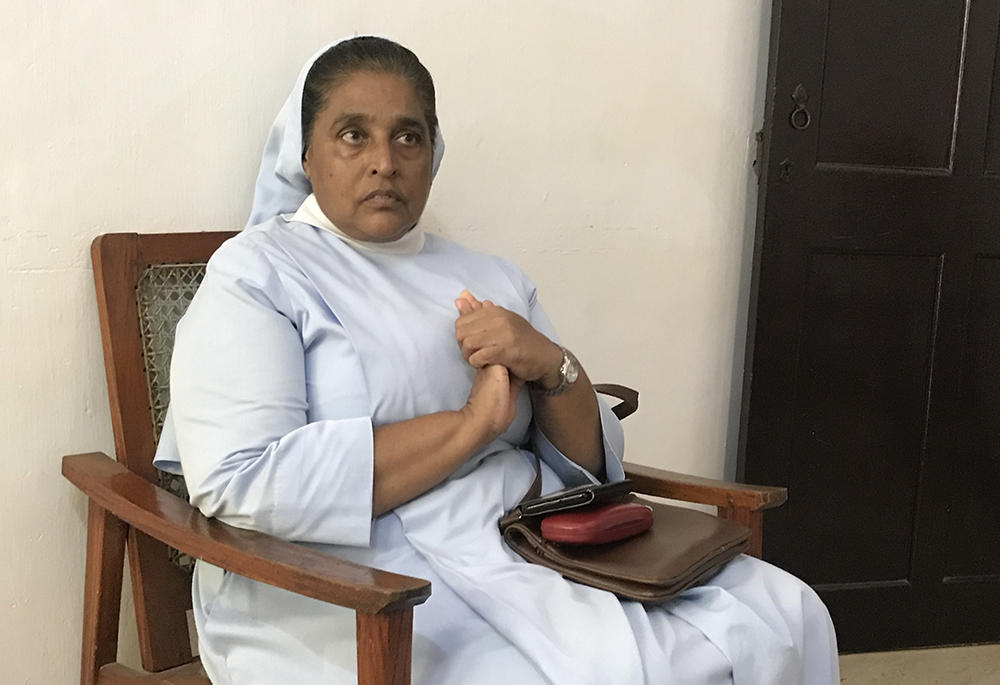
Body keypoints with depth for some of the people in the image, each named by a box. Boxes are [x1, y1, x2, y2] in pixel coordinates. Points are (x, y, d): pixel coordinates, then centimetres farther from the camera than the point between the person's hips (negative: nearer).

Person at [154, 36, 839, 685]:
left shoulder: (492, 278, 17)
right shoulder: (255, 273, -1)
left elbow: (594, 468, 15)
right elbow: (238, 484, -18)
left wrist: (554, 368, -8)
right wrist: (471, 425, -14)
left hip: (525, 547, 6)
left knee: (783, 616, -10)